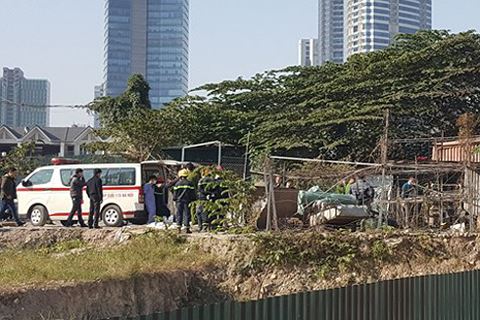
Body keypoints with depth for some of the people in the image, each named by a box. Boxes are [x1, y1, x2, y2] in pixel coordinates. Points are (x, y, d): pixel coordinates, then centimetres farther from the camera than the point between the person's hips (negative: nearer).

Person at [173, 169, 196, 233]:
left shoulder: (177, 183, 1)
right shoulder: (189, 183, -1)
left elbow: (175, 193, 5)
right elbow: (192, 193, 1)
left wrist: (175, 200, 13)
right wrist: (192, 200, 6)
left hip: (179, 201, 1)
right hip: (187, 201, -1)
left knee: (179, 214, 7)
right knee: (186, 214, 1)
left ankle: (179, 227, 3)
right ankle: (187, 228, -1)